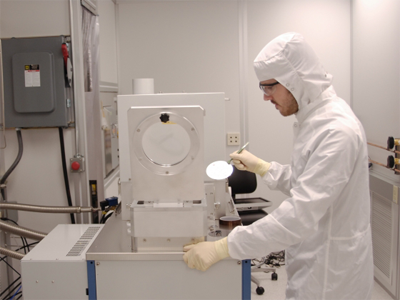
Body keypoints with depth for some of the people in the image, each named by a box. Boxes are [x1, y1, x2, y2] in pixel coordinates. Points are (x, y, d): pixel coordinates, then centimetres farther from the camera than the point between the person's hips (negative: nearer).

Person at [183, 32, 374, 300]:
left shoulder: (337, 131, -27)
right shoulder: (315, 119, 6)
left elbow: (300, 216, -33)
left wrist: (222, 248, -33)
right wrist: (262, 167, 5)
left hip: (330, 272, -9)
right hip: (313, 260, 9)